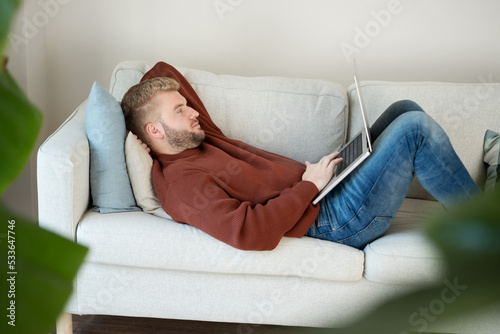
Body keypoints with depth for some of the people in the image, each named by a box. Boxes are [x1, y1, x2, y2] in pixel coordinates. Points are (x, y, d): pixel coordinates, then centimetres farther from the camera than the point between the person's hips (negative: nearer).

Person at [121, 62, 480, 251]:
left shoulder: (197, 139, 9)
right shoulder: (181, 181, -19)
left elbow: (164, 70, 23)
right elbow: (251, 233, -33)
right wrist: (309, 186, -22)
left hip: (322, 189, 10)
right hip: (335, 218, -10)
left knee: (406, 109, 12)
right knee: (414, 127, -16)